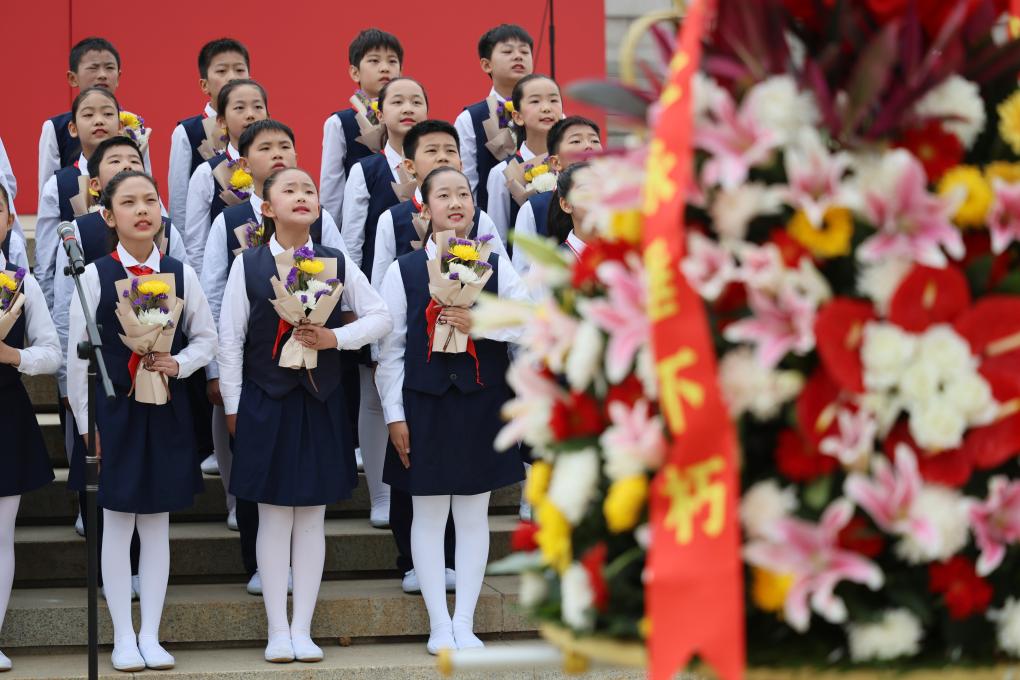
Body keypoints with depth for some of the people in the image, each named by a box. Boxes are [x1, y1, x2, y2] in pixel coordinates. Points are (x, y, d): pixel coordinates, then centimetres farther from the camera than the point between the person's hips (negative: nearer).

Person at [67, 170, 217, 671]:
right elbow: (77, 353, -3)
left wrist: (179, 363, -10)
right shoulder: (95, 276, -6)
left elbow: (206, 338, 10)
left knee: (157, 524, 7)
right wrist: (86, 421, -5)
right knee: (116, 525, 3)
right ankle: (124, 638, 11)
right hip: (113, 409, -2)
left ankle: (151, 635, 15)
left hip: (167, 410, 2)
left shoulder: (180, 274, 1)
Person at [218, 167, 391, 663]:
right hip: (266, 401, -2)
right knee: (274, 518, 2)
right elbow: (230, 338, 0)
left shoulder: (336, 264, 2)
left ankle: (302, 629, 12)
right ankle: (277, 631, 9)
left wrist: (335, 337, -12)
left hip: (321, 403, 2)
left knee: (312, 518, 5)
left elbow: (380, 316, 5)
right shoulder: (247, 265, -2)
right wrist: (233, 406, -2)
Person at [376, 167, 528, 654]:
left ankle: (465, 623, 13)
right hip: (425, 403, -1)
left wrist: (479, 324, -16)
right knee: (428, 513, 2)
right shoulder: (404, 270, 0)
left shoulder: (495, 265, 4)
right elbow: (390, 348, -1)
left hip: (482, 401, 1)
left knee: (473, 512, 6)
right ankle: (439, 625, 10)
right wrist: (394, 414, -5)